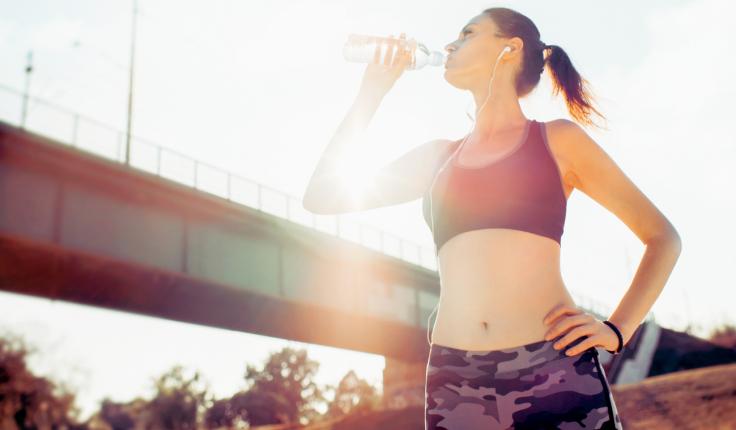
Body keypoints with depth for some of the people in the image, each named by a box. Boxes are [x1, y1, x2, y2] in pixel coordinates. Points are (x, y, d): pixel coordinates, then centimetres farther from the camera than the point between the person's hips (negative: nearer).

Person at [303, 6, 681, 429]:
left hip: (557, 372, -3)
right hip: (454, 384, 3)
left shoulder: (558, 139, 8)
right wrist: (371, 93, 16)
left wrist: (617, 330, -3)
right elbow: (321, 196, 14)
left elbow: (663, 236, 11)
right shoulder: (438, 157, 17)